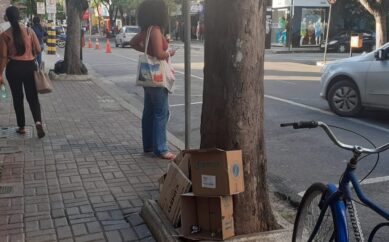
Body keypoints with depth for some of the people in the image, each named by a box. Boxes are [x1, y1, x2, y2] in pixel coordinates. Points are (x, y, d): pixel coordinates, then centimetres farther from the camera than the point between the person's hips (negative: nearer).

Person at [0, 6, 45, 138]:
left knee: (17, 98, 12)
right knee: (32, 97, 8)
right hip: (29, 66, 1)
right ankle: (38, 122, -14)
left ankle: (22, 127, 19)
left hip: (13, 68, -1)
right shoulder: (29, 31, -2)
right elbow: (38, 50, 0)